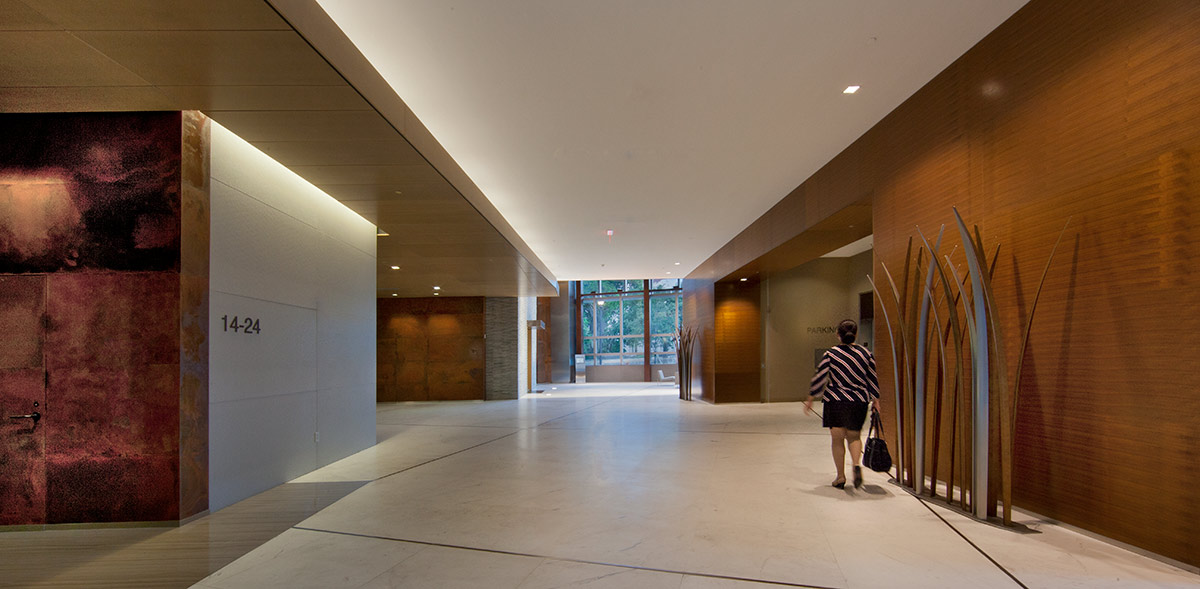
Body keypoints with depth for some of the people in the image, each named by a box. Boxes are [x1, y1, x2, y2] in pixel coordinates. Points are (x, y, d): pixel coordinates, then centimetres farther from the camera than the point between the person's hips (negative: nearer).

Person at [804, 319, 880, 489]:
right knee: (854, 436, 17)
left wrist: (810, 399, 5)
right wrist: (875, 400, 19)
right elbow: (872, 379, 7)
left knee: (837, 439, 8)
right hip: (859, 401, 2)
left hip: (835, 400, -2)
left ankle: (841, 476, 12)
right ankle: (856, 465, -9)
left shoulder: (831, 354, -7)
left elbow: (819, 378, -5)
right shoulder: (866, 353, 1)